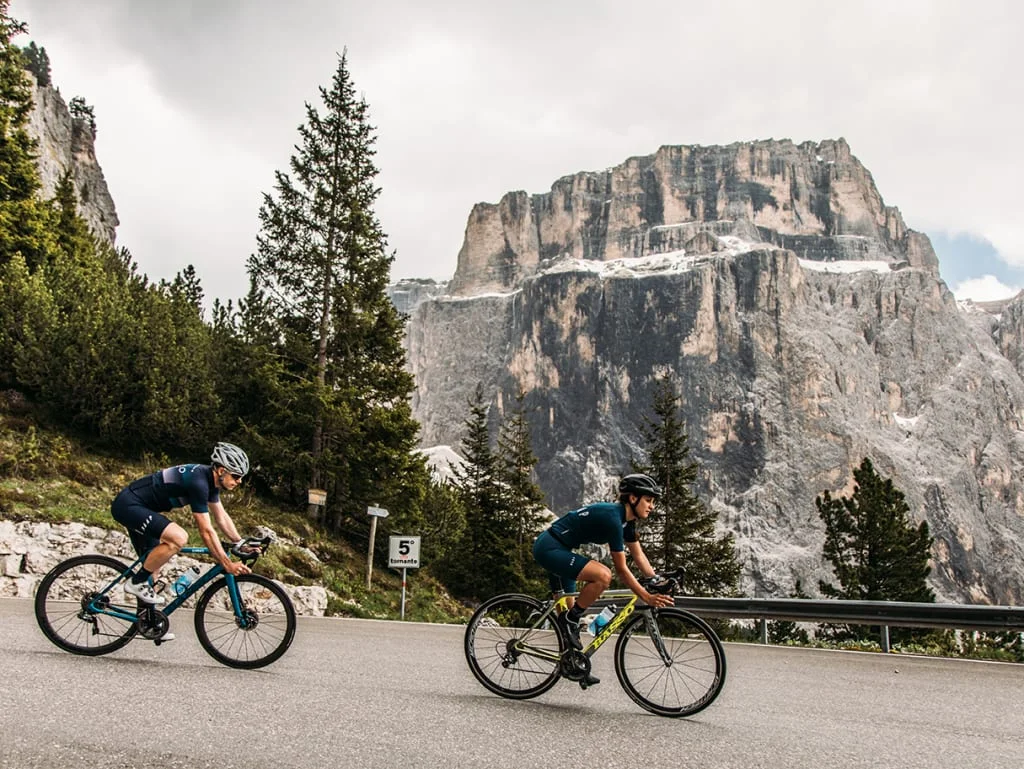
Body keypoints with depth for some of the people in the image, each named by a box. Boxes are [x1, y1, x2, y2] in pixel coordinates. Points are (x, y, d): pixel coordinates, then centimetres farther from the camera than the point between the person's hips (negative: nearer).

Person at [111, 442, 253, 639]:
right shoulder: (198, 482, -26)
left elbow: (222, 517, 13)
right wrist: (227, 564, -23)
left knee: (153, 563, 15)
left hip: (137, 508, 11)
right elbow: (206, 531, -25)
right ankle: (136, 582, -10)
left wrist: (241, 544, 5)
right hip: (127, 505, -11)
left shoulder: (210, 479, 3)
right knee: (179, 537, -27)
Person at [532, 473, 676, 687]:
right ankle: (570, 619, -11)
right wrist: (647, 597, -19)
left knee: (568, 610, 15)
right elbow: (621, 569, -21)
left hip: (556, 550, 11)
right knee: (603, 575, -26)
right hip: (549, 548, -11)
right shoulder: (612, 517, -23)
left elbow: (639, 557, 13)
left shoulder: (626, 519, 7)